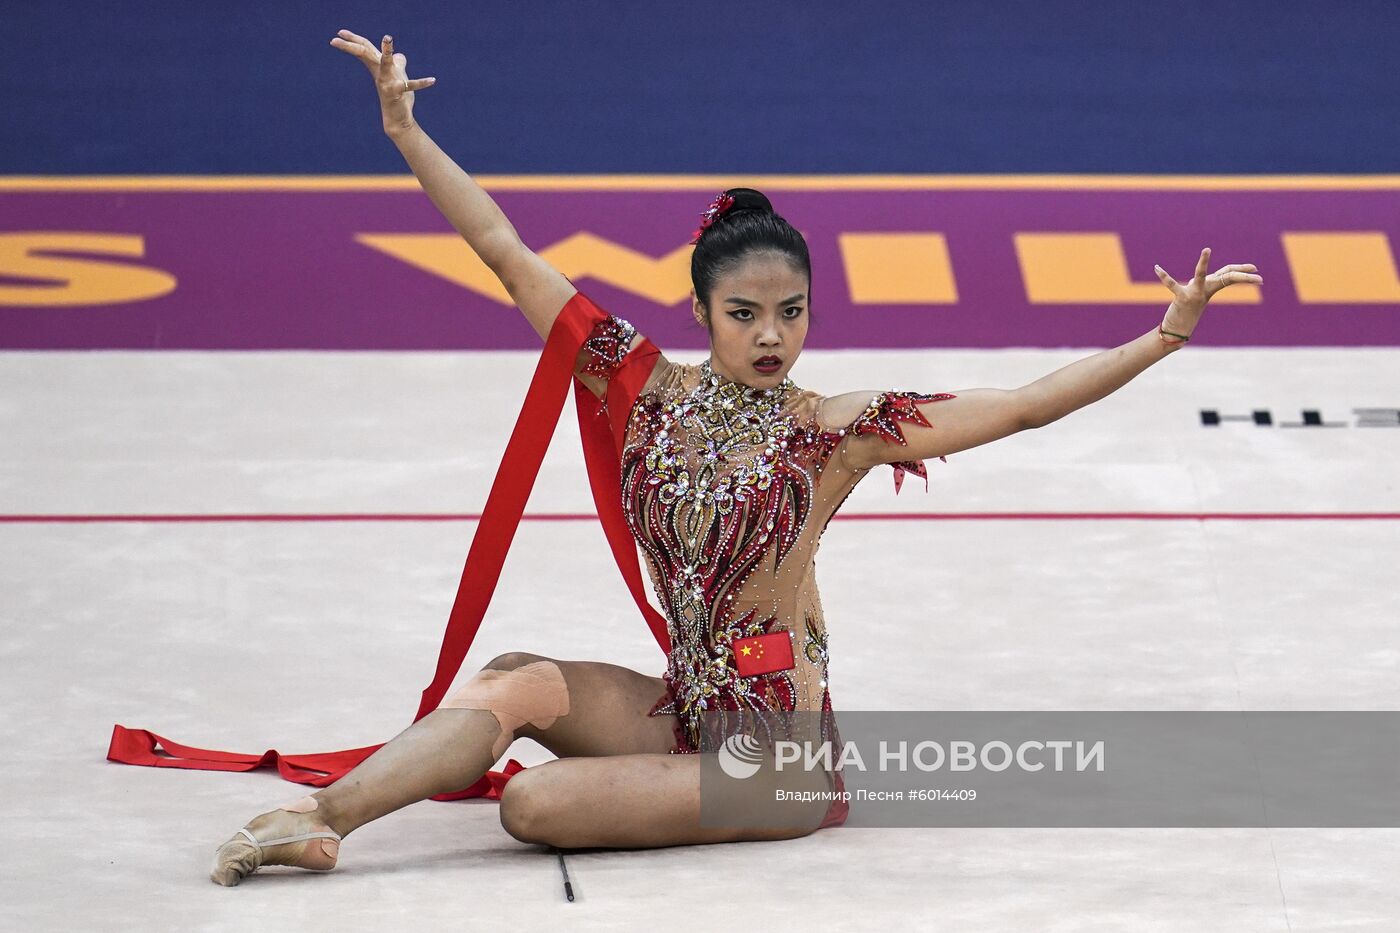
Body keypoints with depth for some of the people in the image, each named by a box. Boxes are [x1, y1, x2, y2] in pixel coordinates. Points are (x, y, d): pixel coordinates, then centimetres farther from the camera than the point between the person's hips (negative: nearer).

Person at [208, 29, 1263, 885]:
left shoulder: (836, 431, -11)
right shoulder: (651, 392, -1)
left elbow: (1030, 403, -12)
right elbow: (509, 255, -1)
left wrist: (1167, 334, -21)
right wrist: (404, 128, -4)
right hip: (681, 708, 4)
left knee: (536, 805, -22)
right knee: (518, 683, -21)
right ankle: (323, 816, -19)